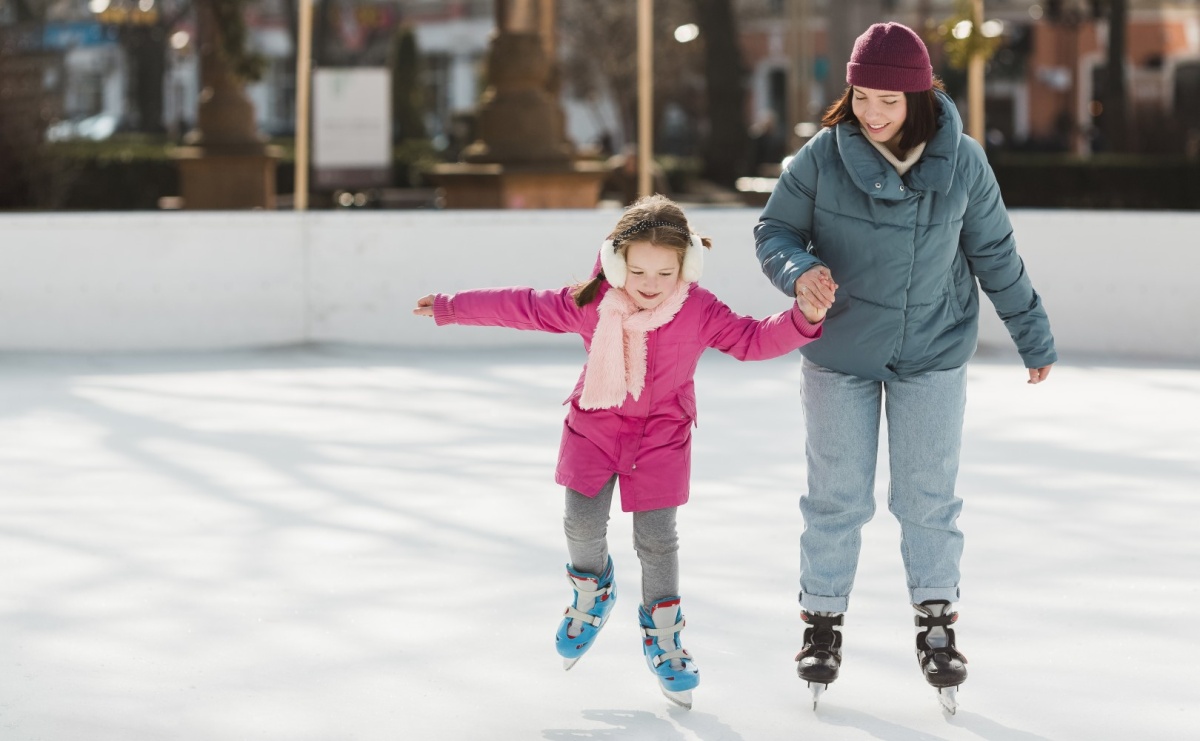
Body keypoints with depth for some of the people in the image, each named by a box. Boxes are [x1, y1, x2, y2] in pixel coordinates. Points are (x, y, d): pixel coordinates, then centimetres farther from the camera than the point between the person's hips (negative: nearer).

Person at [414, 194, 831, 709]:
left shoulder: (700, 312, -18)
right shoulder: (589, 304, -15)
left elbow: (752, 339, -14)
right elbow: (520, 307, -5)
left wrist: (803, 319, -32)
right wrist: (450, 308, 2)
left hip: (661, 434, -1)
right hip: (596, 423, 1)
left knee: (656, 536, -3)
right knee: (583, 520, -5)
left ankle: (663, 638, 15)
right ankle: (591, 592, 29)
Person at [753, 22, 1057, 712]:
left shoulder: (961, 162, -11)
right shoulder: (822, 157, -15)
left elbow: (994, 253, 1)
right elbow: (773, 230, -4)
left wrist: (1033, 335, 9)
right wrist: (799, 270, -26)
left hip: (933, 352, 0)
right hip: (841, 352, 0)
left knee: (928, 496, 7)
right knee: (838, 497, 8)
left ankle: (938, 623, 21)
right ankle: (823, 622, 22)